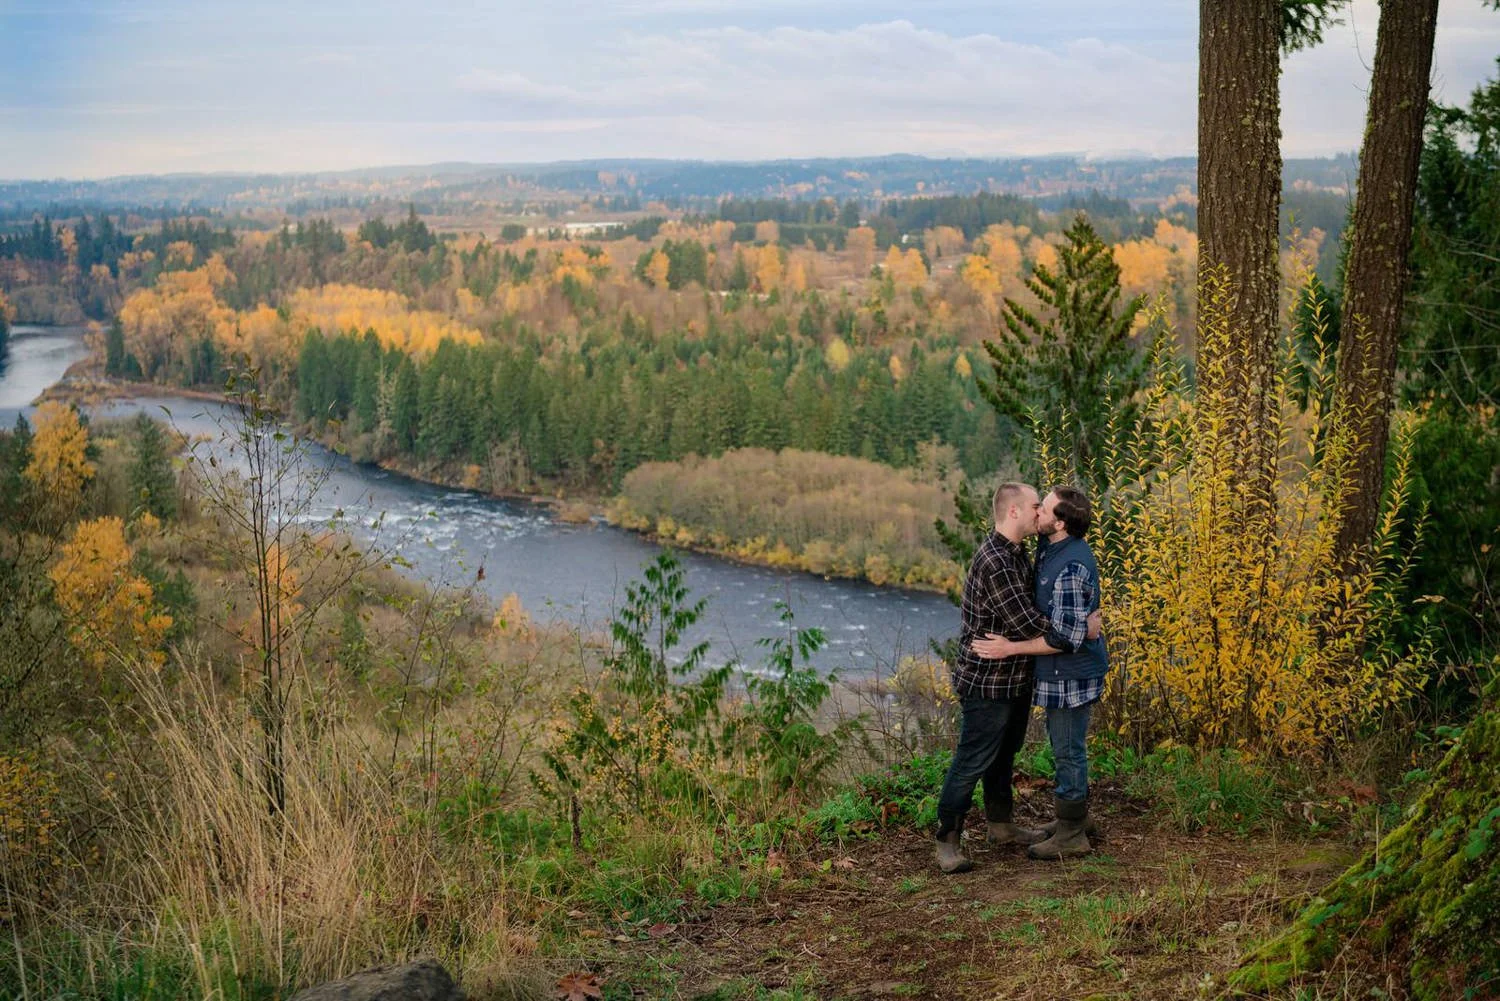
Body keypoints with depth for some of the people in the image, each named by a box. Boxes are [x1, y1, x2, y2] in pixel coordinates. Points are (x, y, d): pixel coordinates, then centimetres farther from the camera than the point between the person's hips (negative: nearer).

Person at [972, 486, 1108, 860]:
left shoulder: (1071, 568, -28)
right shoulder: (1051, 547, 3)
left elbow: (1066, 637, -28)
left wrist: (1011, 648, -24)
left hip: (1071, 674, -10)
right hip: (1062, 672, 10)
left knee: (1069, 750, 2)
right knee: (1063, 745, 22)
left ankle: (1071, 836, 15)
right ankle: (1076, 817, 37)